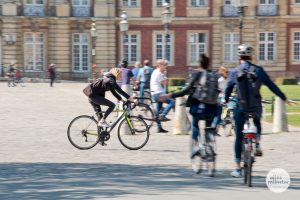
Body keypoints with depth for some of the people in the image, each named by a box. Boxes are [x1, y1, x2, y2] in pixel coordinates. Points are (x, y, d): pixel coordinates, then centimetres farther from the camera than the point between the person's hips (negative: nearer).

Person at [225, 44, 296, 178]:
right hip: (256, 108, 1)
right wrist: (284, 99, 9)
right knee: (257, 122, 35)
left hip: (241, 109, -1)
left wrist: (226, 101, 25)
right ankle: (257, 145, 13)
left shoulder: (234, 72, -4)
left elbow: (228, 89, 5)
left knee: (239, 137, 8)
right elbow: (271, 86, 0)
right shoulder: (258, 70, -4)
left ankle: (238, 169, 8)